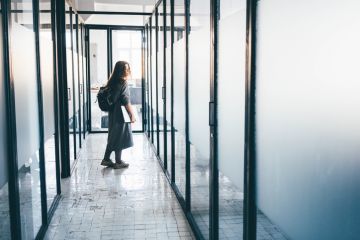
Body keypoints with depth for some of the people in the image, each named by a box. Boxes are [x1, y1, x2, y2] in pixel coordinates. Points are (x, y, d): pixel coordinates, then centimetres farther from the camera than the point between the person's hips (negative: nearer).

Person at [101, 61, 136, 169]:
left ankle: (106, 159, 21)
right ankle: (118, 162, 13)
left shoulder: (112, 82, 9)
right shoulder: (123, 82, -16)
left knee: (113, 136, 16)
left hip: (113, 113, 8)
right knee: (120, 138, 3)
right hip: (121, 115, -8)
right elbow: (126, 101, -19)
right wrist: (132, 115, -13)